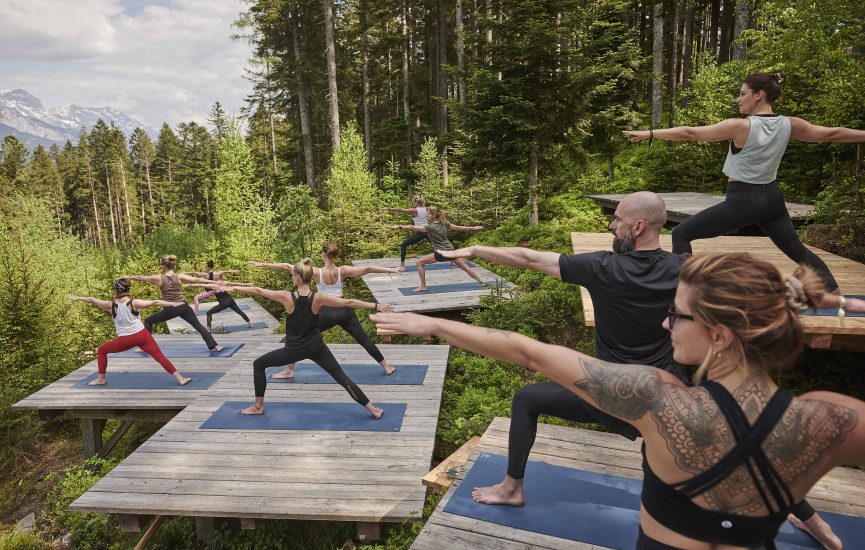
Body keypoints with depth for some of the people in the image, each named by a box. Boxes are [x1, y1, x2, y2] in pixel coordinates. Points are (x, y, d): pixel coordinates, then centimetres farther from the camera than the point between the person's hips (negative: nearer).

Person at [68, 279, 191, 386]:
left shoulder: (111, 305, -1)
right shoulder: (134, 303, -5)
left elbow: (92, 299, 12)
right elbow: (155, 302, -9)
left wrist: (77, 298, 27)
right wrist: (173, 303, -7)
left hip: (125, 340, 0)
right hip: (142, 335, 0)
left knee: (101, 351, 25)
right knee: (160, 356, -2)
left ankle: (101, 379, 29)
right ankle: (180, 379, -8)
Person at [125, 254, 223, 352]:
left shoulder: (158, 278, -5)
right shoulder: (180, 276, -3)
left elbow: (140, 277, 7)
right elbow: (197, 280, -6)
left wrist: (126, 277, 22)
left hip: (169, 309, -2)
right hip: (183, 307, 2)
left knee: (148, 321, 20)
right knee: (198, 325, 6)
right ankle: (215, 346, -2)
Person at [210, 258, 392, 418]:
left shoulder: (287, 297, -15)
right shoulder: (318, 298, -12)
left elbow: (258, 291, -7)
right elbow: (348, 303, -11)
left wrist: (232, 288, 3)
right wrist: (375, 306, -5)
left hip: (294, 350, -2)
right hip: (316, 347, 2)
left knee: (259, 365, 20)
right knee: (341, 376, 6)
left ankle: (258, 406, 27)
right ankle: (373, 409, 6)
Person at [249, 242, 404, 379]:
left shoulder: (316, 272, -11)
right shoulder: (343, 271, -5)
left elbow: (287, 267, -11)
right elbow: (368, 268, -6)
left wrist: (263, 264, -8)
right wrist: (391, 270, -2)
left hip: (326, 313, -3)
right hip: (344, 311, 3)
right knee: (364, 339, 14)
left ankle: (288, 371, 19)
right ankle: (387, 367, 21)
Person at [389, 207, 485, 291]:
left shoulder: (430, 227, -12)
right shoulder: (444, 224, 5)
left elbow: (412, 228, -16)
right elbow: (459, 228, 11)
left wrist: (399, 227, -15)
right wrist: (473, 228, 22)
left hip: (441, 253, -7)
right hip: (450, 250, 7)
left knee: (420, 262, 3)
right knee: (464, 267, 19)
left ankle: (423, 286, 1)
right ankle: (482, 282, 25)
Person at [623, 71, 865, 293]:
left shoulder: (740, 126, -16)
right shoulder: (789, 125, 1)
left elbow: (689, 133, -14)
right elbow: (831, 134, 12)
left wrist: (649, 133, -8)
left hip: (742, 201, -7)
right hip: (771, 198, 7)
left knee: (681, 234, -1)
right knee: (797, 250, 23)